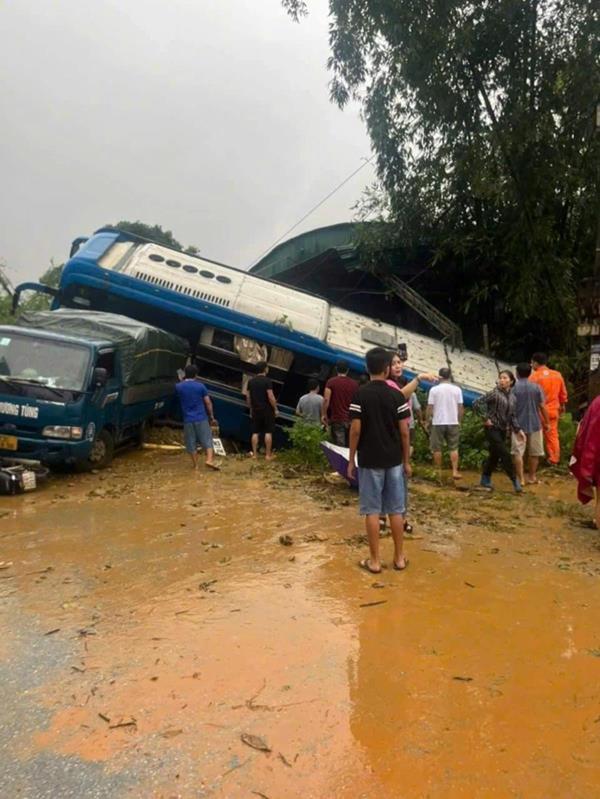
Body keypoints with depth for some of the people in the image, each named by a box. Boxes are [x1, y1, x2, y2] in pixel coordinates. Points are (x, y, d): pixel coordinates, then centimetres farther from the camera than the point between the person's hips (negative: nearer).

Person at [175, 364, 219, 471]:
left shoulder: (179, 387, -1)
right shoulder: (200, 386, -5)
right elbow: (208, 403, -2)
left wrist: (184, 379, 27)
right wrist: (212, 417, 6)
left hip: (188, 420, 2)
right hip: (201, 418, -2)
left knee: (191, 443, 10)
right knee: (207, 441, 5)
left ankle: (195, 464, 13)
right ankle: (209, 460, -9)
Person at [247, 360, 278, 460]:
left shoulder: (251, 381, 6)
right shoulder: (267, 381, -12)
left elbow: (248, 397, 10)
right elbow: (270, 397, -16)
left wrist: (251, 409, 18)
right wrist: (275, 409, -7)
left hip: (255, 410, 5)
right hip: (267, 410, -5)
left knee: (255, 432, 9)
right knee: (268, 432, 1)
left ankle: (254, 453, 11)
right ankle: (268, 454, 2)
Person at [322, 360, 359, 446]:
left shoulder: (331, 382, -4)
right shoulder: (354, 383, 6)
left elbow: (326, 399, -13)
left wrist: (324, 414, -3)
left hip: (337, 419, -3)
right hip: (351, 419, 3)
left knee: (339, 447, -6)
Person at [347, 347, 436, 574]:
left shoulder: (360, 395, -8)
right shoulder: (397, 396, -3)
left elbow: (355, 430, -10)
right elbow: (404, 431, -1)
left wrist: (351, 460, 0)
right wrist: (406, 460, 10)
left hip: (369, 461, -2)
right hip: (393, 460, 2)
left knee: (372, 511, 4)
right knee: (396, 510, 10)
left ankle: (374, 560, 10)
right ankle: (399, 558, 20)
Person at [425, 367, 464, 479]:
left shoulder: (434, 389, -6)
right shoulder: (457, 389, -1)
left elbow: (430, 407, -5)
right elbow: (460, 407, 1)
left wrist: (428, 420, 9)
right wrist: (459, 421, 13)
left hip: (438, 423, -2)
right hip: (453, 422, 2)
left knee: (437, 448, 9)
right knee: (453, 448, 8)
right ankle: (455, 471, 2)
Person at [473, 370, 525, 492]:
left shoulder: (512, 397, 8)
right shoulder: (494, 393, -13)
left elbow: (512, 416, 13)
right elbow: (477, 404, -17)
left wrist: (518, 430, 3)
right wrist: (486, 418, -15)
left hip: (503, 430, 7)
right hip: (492, 429, -7)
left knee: (494, 455, 12)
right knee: (504, 454, -8)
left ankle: (485, 480, 24)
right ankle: (515, 480, 0)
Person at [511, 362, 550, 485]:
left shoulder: (514, 388, -6)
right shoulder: (536, 387, -1)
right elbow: (542, 406, 0)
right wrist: (547, 422, 9)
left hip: (519, 424, -2)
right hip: (534, 424, 2)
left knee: (518, 452, 2)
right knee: (534, 452, 14)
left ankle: (520, 479, 0)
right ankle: (531, 477, 22)